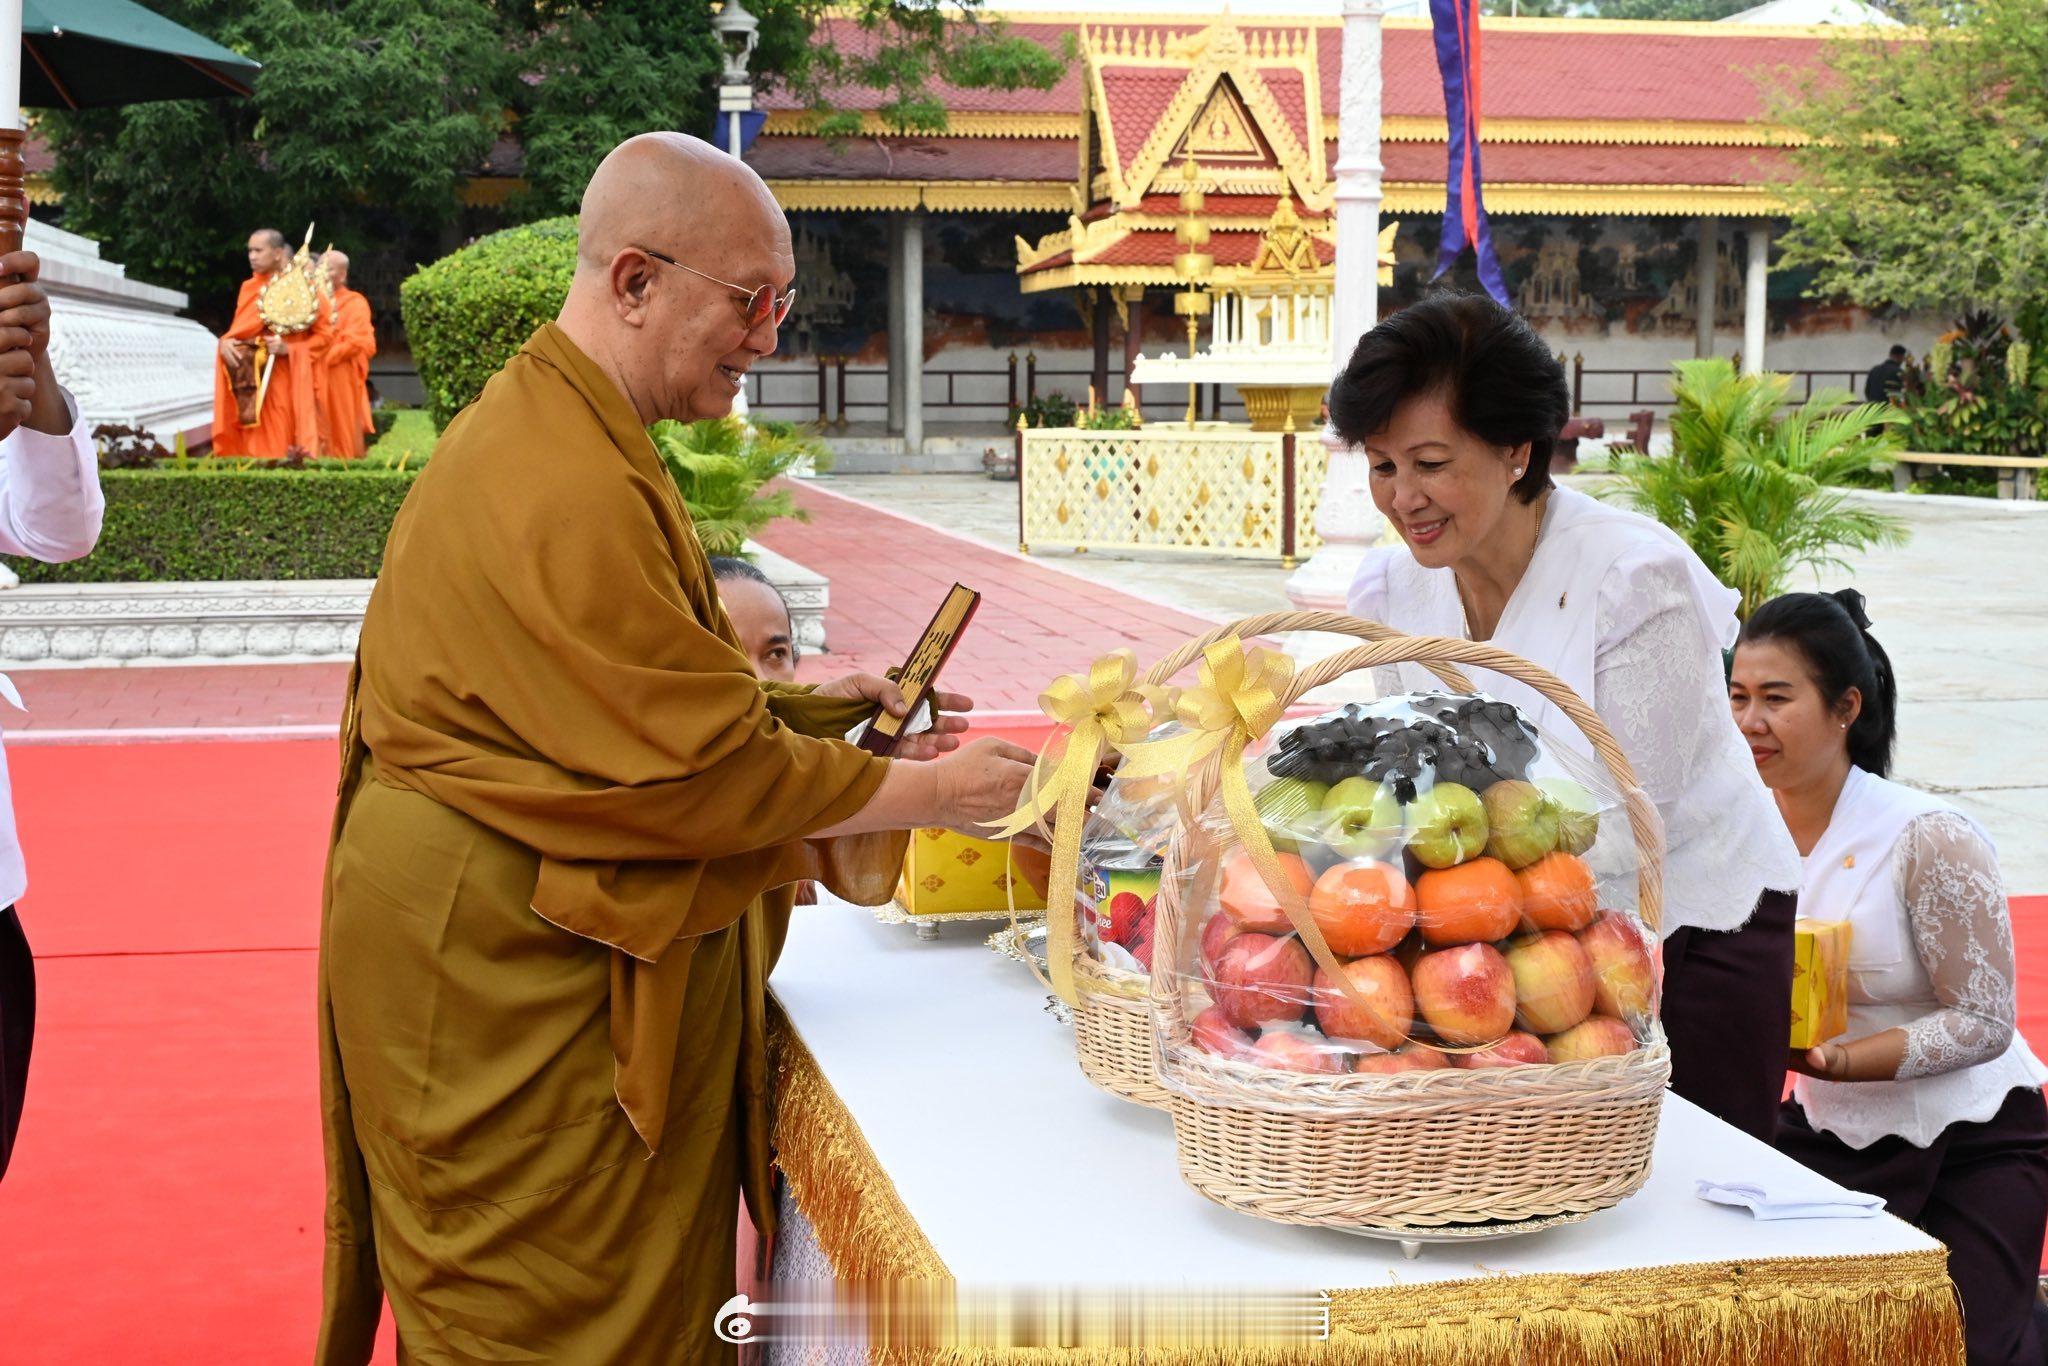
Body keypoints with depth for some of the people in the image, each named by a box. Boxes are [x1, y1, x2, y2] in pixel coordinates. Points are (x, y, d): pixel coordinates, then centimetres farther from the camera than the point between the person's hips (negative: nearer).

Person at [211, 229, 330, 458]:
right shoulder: (249, 287, 13)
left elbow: (322, 334, -5)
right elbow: (237, 331, 15)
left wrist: (289, 349, -18)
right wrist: (225, 343, -7)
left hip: (287, 382, -5)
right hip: (251, 381, 5)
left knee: (281, 446, -8)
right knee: (253, 445, 1)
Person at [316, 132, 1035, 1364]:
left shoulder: (546, 433, 12)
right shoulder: (566, 493, -24)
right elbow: (706, 767, -22)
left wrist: (806, 705, 8)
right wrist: (931, 793, -12)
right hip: (509, 981, -10)